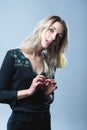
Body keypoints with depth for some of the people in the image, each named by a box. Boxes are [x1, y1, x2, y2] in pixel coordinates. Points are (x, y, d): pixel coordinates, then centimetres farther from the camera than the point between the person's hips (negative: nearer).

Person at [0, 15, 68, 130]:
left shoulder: (50, 62, 3)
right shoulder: (14, 56, -10)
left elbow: (49, 99, 12)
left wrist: (48, 94, -9)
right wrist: (29, 91, -21)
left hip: (45, 121, 4)